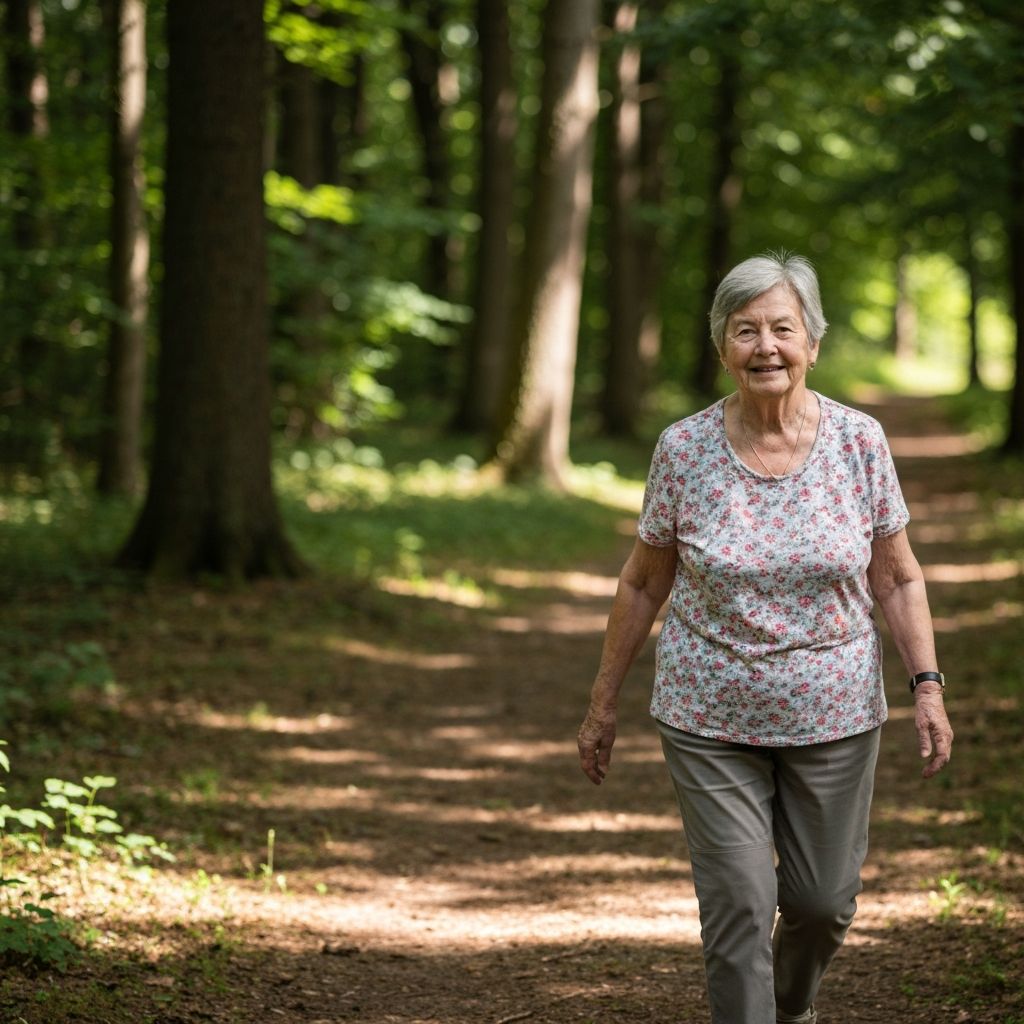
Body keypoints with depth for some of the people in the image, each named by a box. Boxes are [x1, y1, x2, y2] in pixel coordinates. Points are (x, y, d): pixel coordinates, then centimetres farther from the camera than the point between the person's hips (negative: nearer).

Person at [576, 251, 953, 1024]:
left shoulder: (860, 442, -7)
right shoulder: (683, 450, -8)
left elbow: (898, 578, 1)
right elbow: (643, 584, 2)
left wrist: (927, 685, -10)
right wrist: (603, 704, 5)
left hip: (834, 716, 1)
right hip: (712, 720, -1)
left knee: (825, 901, 11)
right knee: (738, 906, -5)